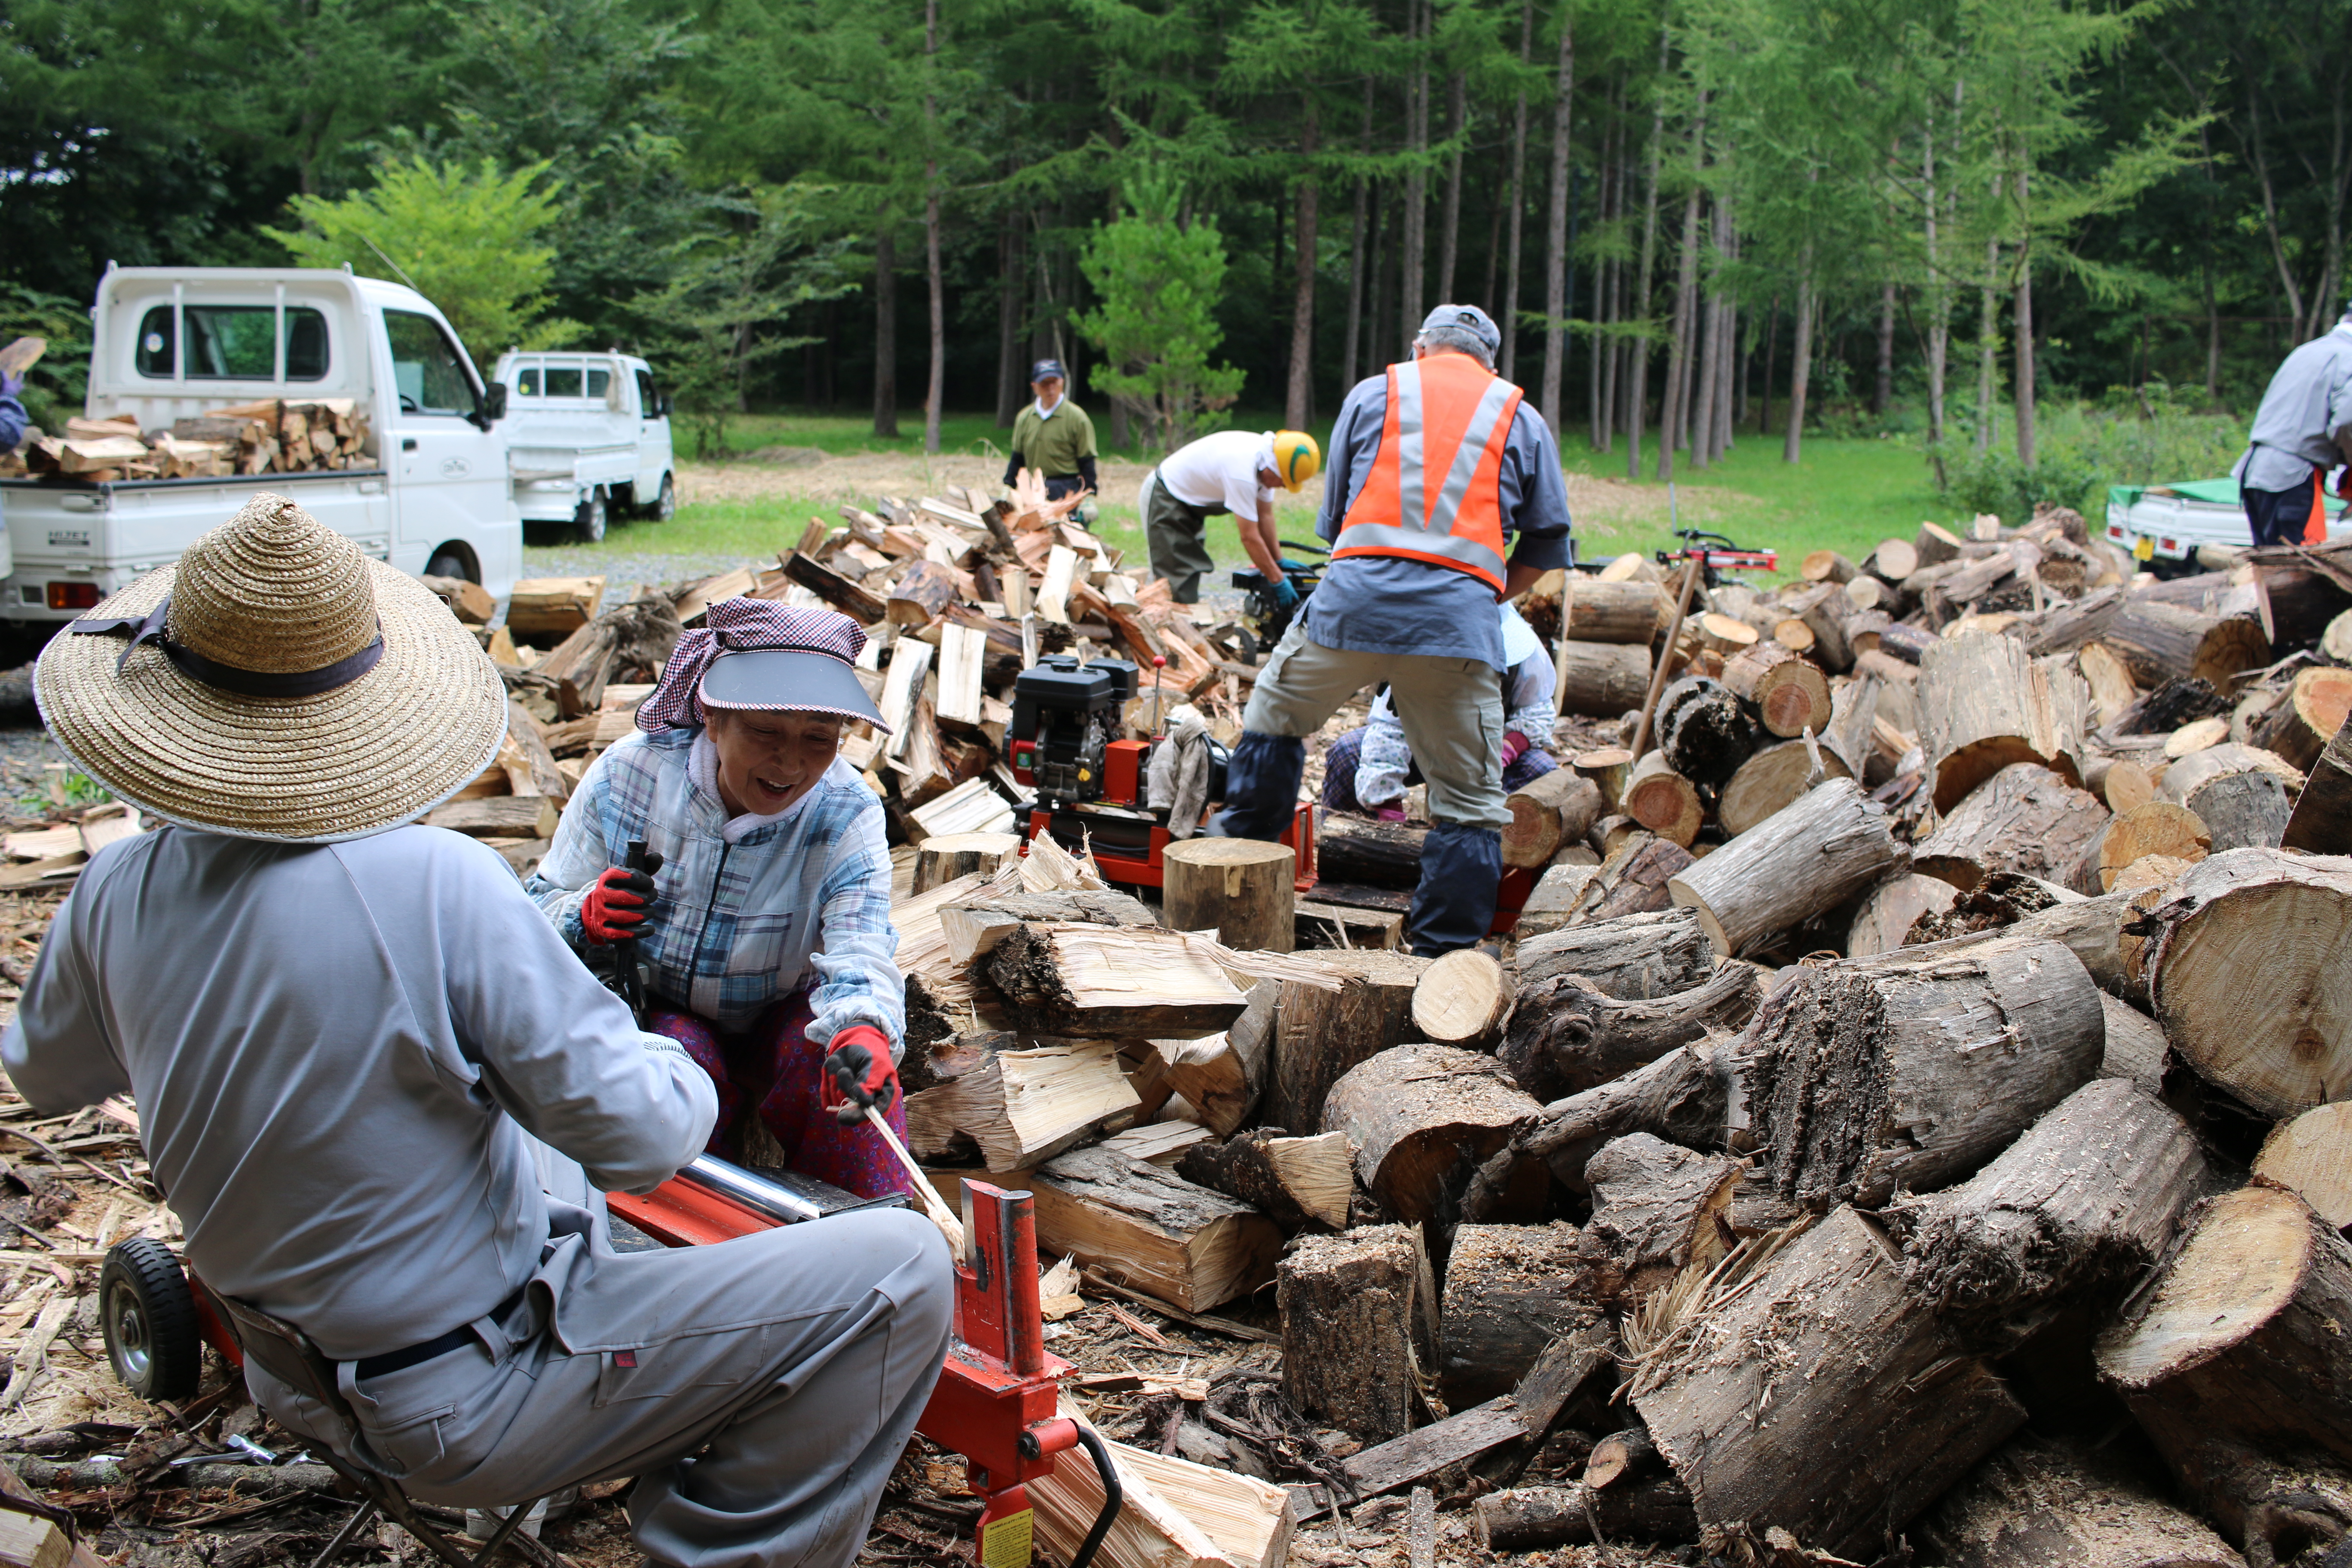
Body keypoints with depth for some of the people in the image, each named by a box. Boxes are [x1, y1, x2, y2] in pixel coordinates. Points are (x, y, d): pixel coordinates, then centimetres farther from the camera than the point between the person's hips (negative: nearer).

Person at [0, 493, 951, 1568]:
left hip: (301, 1385, 8)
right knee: (899, 1270, -9)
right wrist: (676, 1075, -2)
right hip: (466, 1412, -7)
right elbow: (640, 1137, -24)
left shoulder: (116, 894, -9)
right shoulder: (433, 886, -29)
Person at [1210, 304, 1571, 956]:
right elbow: (1548, 541, 19)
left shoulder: (1372, 393, 19)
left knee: (1276, 708, 27)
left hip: (1358, 592, 1)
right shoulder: (1521, 418, 18)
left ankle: (1246, 836, 38)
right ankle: (1445, 949, 7)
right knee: (1471, 799, 6)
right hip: (1463, 611, 0)